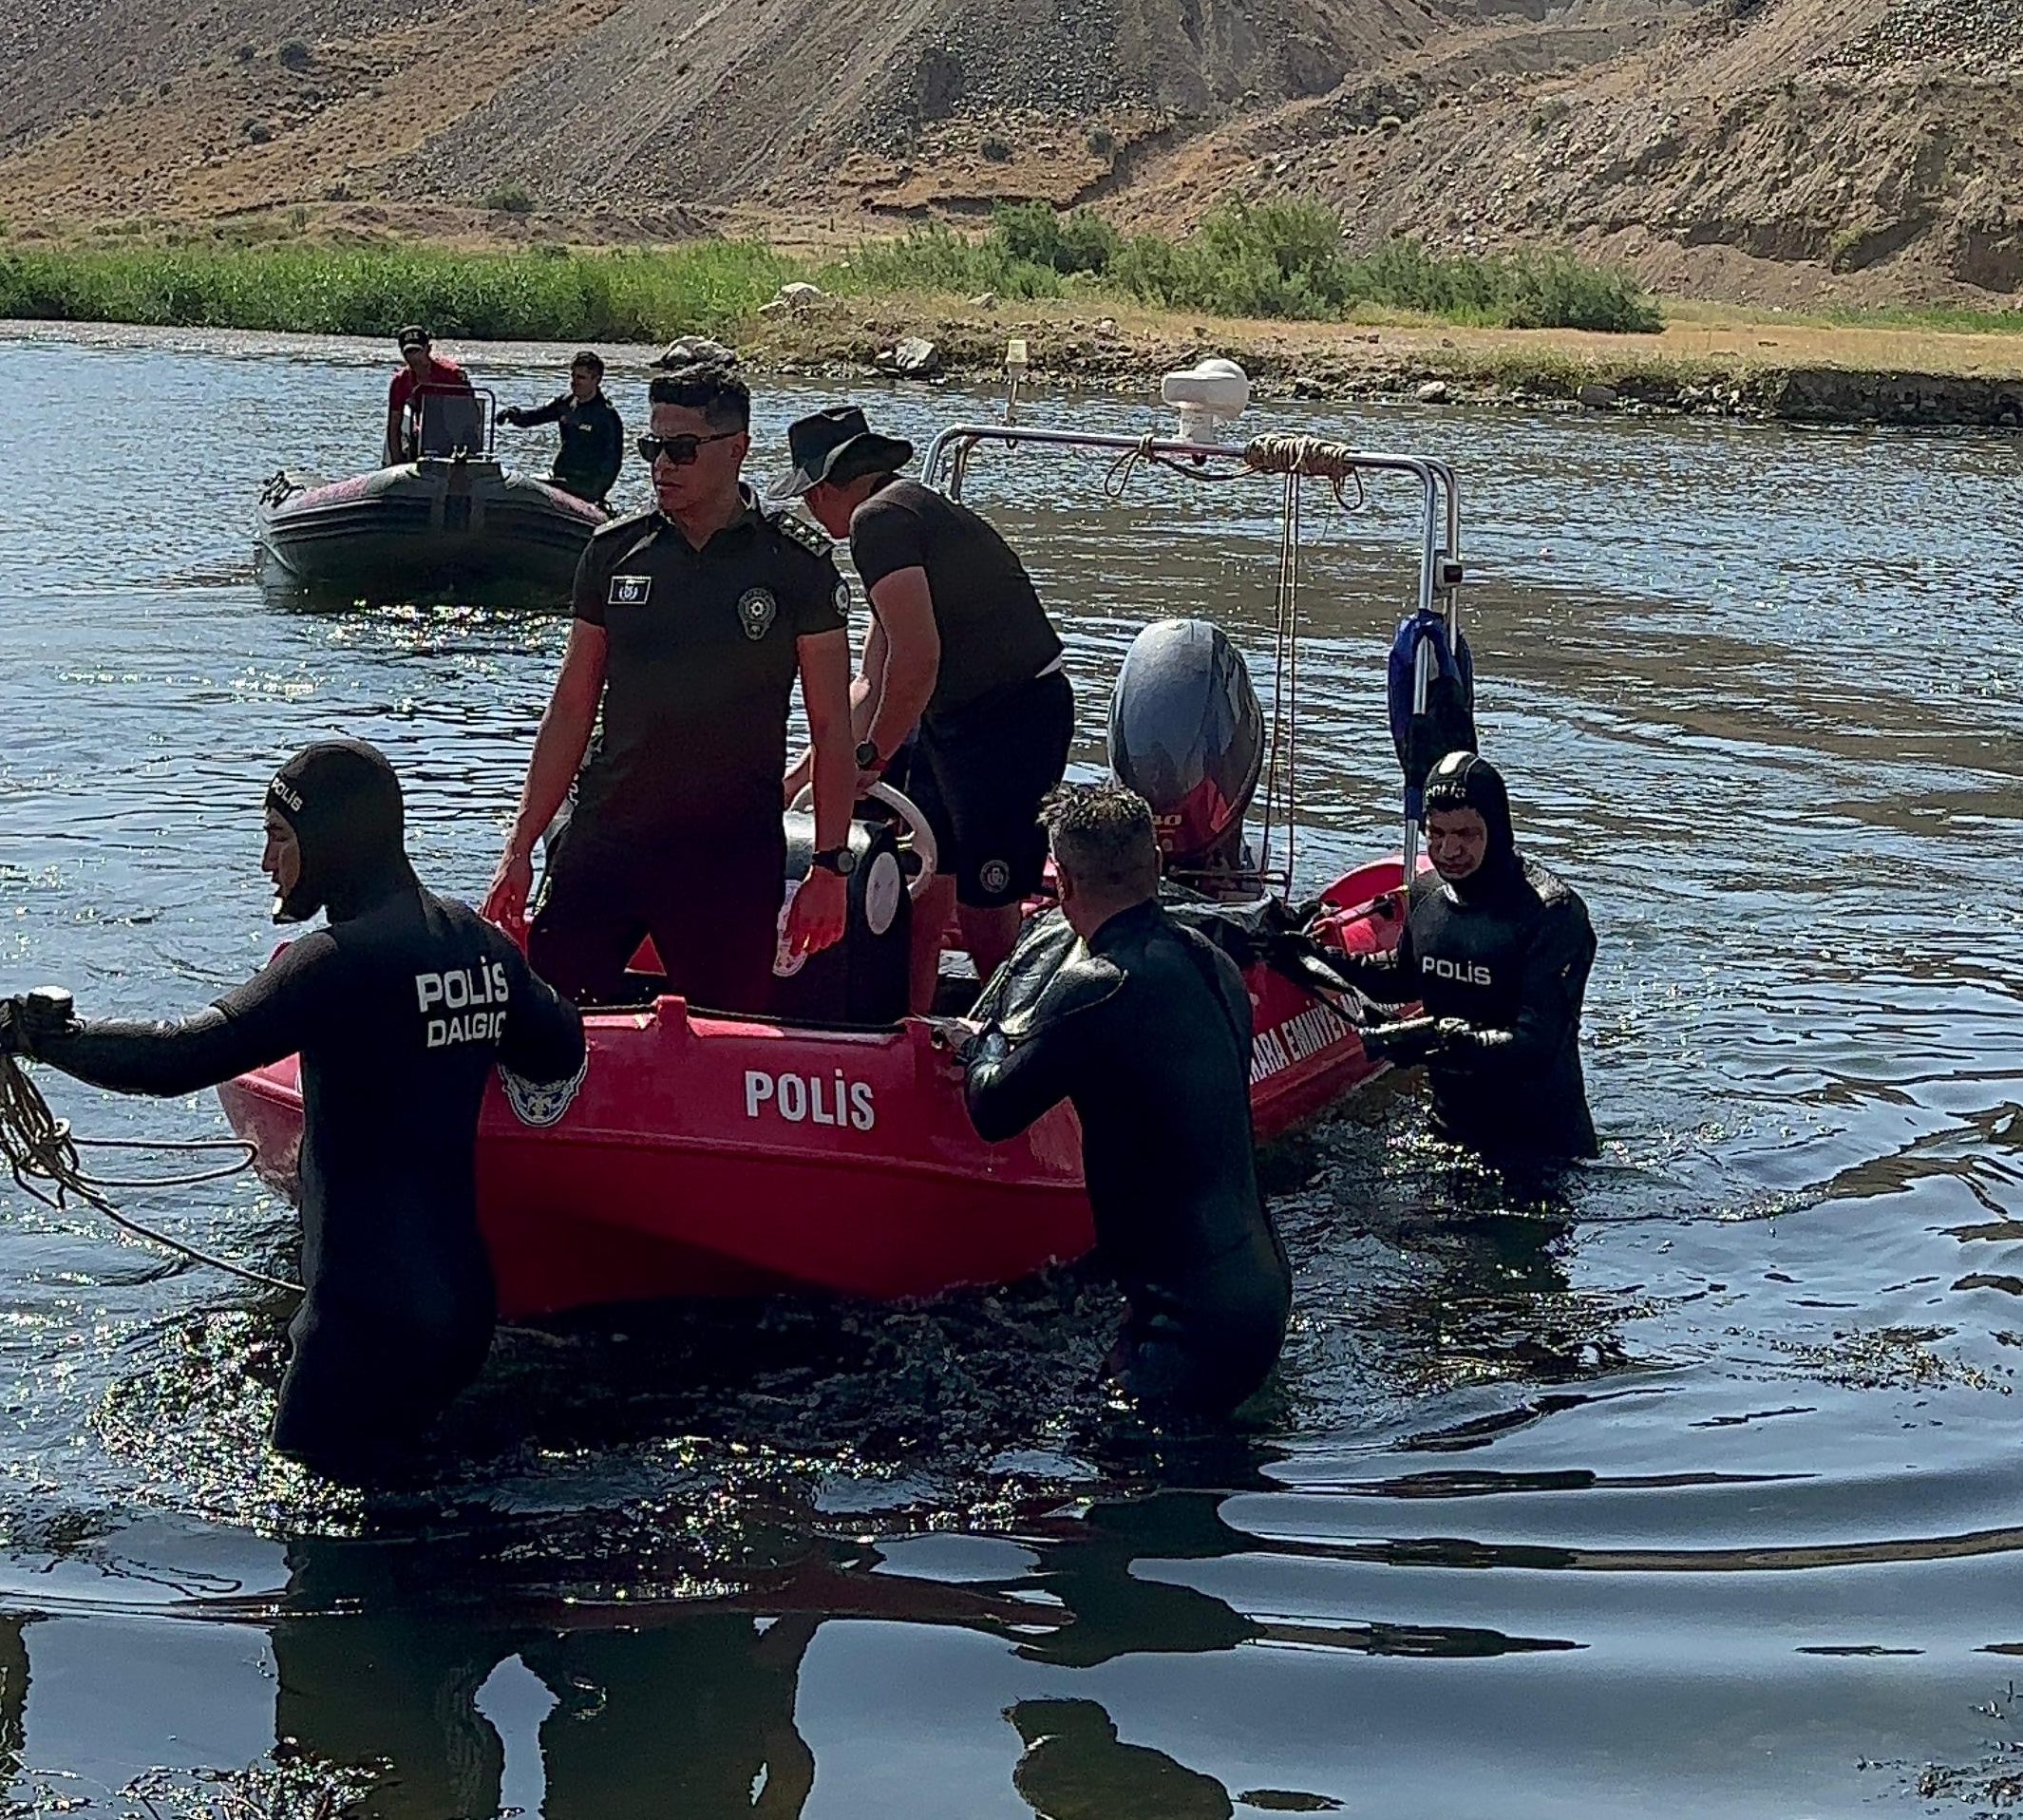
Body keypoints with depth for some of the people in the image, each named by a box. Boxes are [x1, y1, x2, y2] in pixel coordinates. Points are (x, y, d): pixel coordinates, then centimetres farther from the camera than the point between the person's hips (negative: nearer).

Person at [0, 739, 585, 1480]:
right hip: (461, 1299, 9)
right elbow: (560, 1053, 20)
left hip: (368, 1320, -9)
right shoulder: (478, 942, 7)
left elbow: (183, 1056, -23)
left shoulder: (342, 961, -18)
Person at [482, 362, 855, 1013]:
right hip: (603, 839, 3)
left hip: (733, 857, -2)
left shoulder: (797, 565, -1)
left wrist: (830, 864, -6)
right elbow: (572, 707, 11)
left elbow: (831, 727, 1)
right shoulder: (615, 551, 7)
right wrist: (520, 844, 7)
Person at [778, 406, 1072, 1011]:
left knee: (985, 916, -6)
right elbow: (874, 682, 23)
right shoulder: (910, 510, 18)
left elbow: (917, 659, -25)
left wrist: (871, 756, -11)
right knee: (918, 895, 13)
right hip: (956, 721, 10)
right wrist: (803, 773, 24)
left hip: (1013, 720, -10)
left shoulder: (879, 519, -14)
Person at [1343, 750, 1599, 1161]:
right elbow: (1405, 977, 23)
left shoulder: (1553, 911, -21)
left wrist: (1449, 1042, -40)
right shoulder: (1427, 894, 0)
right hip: (1450, 1127, 6)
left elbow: (1537, 1045, -28)